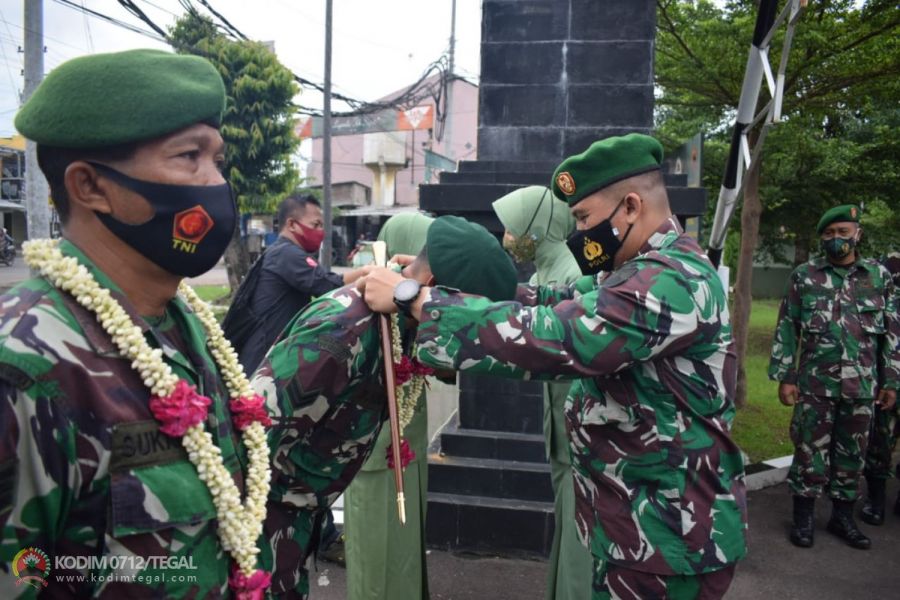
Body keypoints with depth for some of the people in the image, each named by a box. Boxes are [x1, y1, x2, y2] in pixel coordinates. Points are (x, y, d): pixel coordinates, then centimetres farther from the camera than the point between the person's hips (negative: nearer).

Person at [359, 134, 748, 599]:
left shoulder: (670, 281, -25)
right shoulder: (658, 272, 10)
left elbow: (547, 338, -33)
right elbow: (561, 307, 7)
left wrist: (414, 299, -28)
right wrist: (450, 281, -3)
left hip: (668, 543, -9)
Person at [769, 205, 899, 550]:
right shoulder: (804, 276, -1)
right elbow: (786, 329, 0)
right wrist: (784, 376, -5)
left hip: (862, 386, 2)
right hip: (815, 384, -2)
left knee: (852, 453, 12)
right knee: (810, 450, 4)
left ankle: (843, 516, 27)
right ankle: (804, 517, 18)